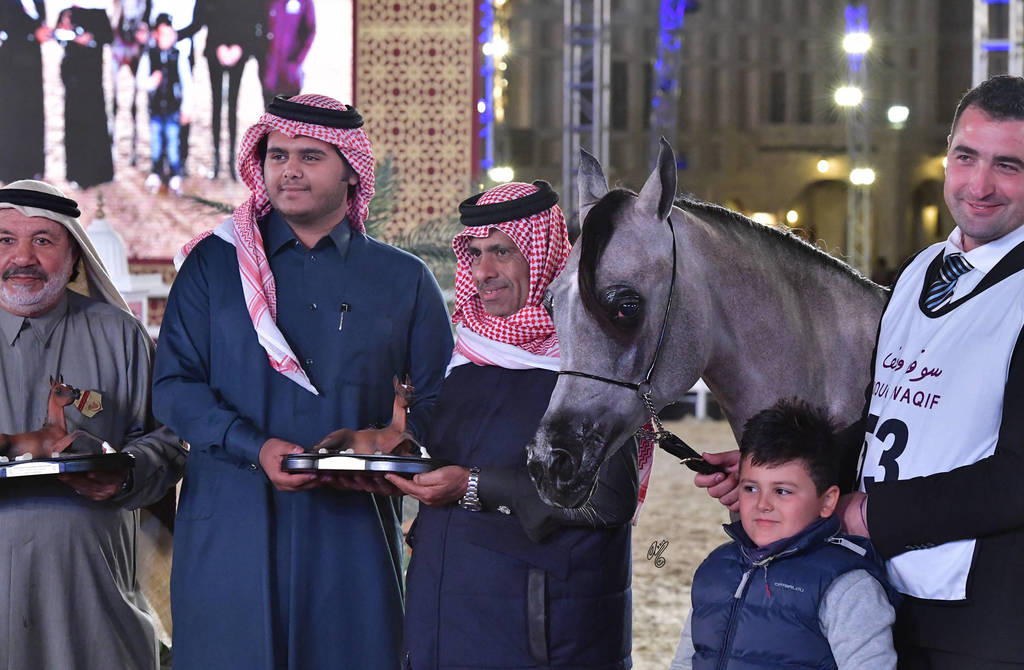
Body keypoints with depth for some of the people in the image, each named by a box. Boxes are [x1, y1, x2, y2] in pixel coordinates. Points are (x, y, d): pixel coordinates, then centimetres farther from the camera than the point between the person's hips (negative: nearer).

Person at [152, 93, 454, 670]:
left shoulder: (403, 280, 11)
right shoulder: (214, 264, 9)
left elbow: (439, 397, 12)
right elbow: (174, 385, 2)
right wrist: (256, 448, -13)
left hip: (352, 529, 1)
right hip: (231, 528, 0)